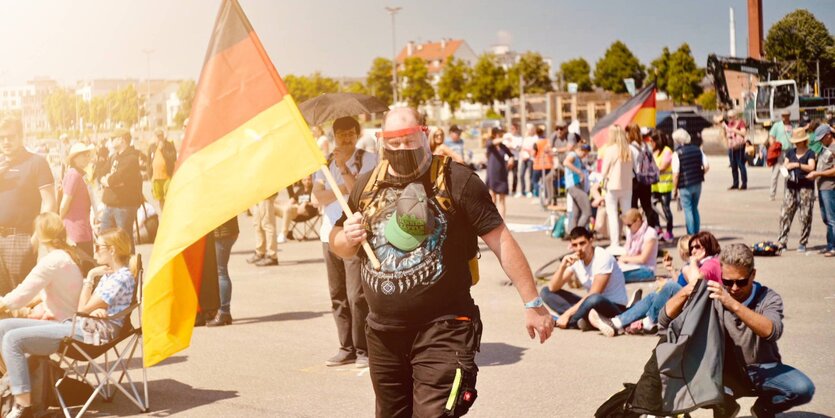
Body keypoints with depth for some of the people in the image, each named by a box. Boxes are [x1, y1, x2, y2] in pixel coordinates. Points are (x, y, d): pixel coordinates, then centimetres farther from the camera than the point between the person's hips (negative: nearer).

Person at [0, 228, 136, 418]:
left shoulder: (121, 278, -11)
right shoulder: (109, 274, 20)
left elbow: (83, 310, -10)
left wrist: (90, 278, -1)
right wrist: (94, 309, -5)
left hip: (89, 332, -10)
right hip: (78, 325, 10)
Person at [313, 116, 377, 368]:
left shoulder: (368, 160, -1)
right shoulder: (325, 162, 13)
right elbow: (317, 197, 1)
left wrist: (344, 169, -17)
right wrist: (343, 188, -8)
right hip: (331, 234, 5)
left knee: (357, 295, -10)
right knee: (337, 296, 8)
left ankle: (363, 350, -3)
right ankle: (347, 348, 15)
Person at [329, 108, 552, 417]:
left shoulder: (455, 180, -9)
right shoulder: (367, 185, 7)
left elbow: (500, 241, -9)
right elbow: (340, 247, 20)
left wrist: (532, 303, -12)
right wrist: (347, 237, -4)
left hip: (443, 329, -6)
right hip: (383, 331, 6)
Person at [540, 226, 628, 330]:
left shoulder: (603, 258, -19)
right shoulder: (574, 260, -1)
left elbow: (594, 295, -24)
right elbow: (552, 288, -4)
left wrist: (568, 313, -26)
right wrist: (562, 266, -21)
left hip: (614, 307, -7)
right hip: (590, 305, 7)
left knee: (595, 299, -43)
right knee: (545, 292, -4)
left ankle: (569, 322, -15)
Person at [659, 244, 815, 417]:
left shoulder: (768, 298, -11)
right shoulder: (711, 298, -7)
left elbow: (772, 331, -34)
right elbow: (665, 320, -11)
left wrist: (733, 305, -47)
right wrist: (684, 293, -30)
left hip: (763, 370, 0)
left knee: (803, 388, -28)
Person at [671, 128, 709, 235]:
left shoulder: (677, 154, -12)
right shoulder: (698, 150, 2)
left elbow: (676, 174, -15)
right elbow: (706, 166, -2)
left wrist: (674, 189, -6)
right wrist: (699, 176, 14)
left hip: (685, 186, -5)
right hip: (697, 184, 5)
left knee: (688, 210, 3)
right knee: (695, 209, 17)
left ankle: (691, 235, 3)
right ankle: (697, 234, 20)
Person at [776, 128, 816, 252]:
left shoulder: (810, 153, 0)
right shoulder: (790, 152, 14)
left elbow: (811, 167, -14)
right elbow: (784, 166, 11)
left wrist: (797, 164, -26)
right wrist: (786, 168, -11)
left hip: (806, 187, -4)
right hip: (791, 187, 4)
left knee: (805, 216, -2)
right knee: (785, 214, -2)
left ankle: (803, 243, 6)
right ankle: (782, 242, 1)